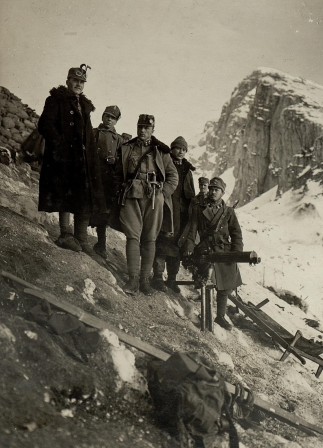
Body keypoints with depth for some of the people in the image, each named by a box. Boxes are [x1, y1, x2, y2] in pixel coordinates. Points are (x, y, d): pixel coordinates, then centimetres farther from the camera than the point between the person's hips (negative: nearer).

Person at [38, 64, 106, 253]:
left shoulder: (85, 105, 24)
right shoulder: (56, 100, 4)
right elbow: (45, 125, -8)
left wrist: (93, 159, 13)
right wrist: (59, 143, -20)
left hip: (83, 158, 7)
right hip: (64, 156, -7)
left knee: (85, 196, 1)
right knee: (66, 193, -13)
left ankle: (82, 238, 4)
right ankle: (66, 234, -10)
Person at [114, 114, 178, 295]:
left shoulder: (161, 151, 10)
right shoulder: (126, 149, 13)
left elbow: (173, 176, 11)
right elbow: (118, 174, 19)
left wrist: (163, 193, -1)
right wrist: (122, 190, 4)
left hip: (154, 199, 0)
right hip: (131, 198, 0)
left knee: (150, 239, 2)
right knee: (133, 236, -8)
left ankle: (145, 279, 7)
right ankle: (133, 279, -8)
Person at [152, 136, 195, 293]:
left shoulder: (187, 169, 19)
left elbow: (191, 193, 22)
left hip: (182, 212, 6)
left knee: (177, 244, 8)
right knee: (163, 241, -10)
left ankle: (172, 278, 17)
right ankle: (158, 277, -3)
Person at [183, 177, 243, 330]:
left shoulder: (228, 211, 13)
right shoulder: (198, 209, 12)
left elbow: (236, 234, 9)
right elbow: (192, 231, 7)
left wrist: (236, 252, -5)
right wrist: (189, 249, -8)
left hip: (225, 251, 2)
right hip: (205, 250, -2)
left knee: (224, 286, 6)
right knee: (210, 273, -32)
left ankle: (220, 316, 22)